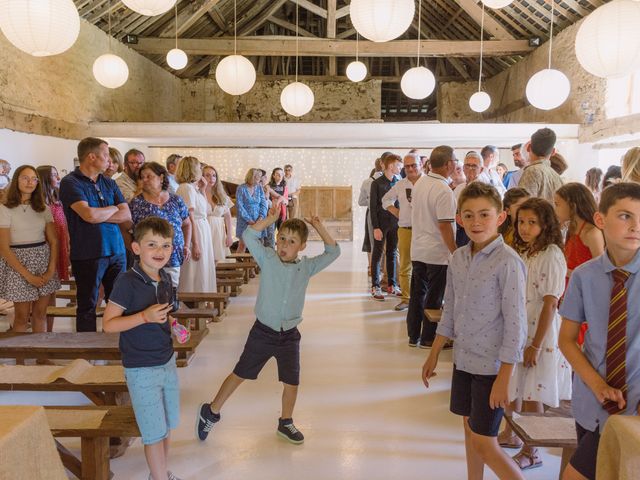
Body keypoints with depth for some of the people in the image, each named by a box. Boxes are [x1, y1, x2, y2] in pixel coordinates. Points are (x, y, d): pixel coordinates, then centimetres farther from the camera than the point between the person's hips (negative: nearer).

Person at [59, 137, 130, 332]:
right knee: (88, 307, 8)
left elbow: (127, 215, 3)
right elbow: (89, 215, -21)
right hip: (88, 255, -5)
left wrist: (99, 215, -11)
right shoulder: (70, 183, -8)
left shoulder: (109, 183, 10)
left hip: (116, 252, 5)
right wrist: (113, 209, -3)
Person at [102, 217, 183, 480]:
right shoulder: (127, 281, -19)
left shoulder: (165, 278, 2)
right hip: (141, 369, -7)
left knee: (167, 426, 19)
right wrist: (145, 316, -28)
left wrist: (171, 324, 0)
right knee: (155, 432, 4)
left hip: (167, 362, 7)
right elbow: (108, 324, -18)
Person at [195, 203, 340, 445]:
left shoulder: (307, 267, -3)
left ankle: (285, 423, 35)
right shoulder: (267, 258, -8)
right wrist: (269, 218, -22)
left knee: (292, 382, 10)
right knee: (240, 374, 10)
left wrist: (319, 227, -6)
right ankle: (211, 412, 29)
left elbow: (333, 252, -1)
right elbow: (248, 236, -18)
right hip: (263, 331, -2)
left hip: (289, 335, 2)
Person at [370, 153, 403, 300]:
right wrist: (376, 227, -12)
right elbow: (373, 207, -7)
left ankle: (392, 285, 19)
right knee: (377, 254, 1)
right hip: (381, 224, -4)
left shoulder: (398, 183, 7)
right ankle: (375, 287, 6)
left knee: (393, 254, 10)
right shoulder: (376, 183, -5)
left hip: (395, 223, 4)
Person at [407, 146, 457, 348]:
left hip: (417, 250, 7)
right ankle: (428, 339, 16)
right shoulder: (444, 191, -20)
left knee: (417, 293, 15)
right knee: (434, 298, 6)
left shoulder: (419, 183, 4)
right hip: (437, 252, -7)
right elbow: (445, 226, -22)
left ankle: (414, 336, 24)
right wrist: (455, 252, -15)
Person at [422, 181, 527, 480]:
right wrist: (433, 355, 14)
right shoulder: (458, 258, 3)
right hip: (463, 359, 7)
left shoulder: (508, 262, -18)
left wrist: (504, 378, -17)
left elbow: (515, 323, -18)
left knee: (484, 444, -1)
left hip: (493, 365, -7)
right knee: (469, 429, 20)